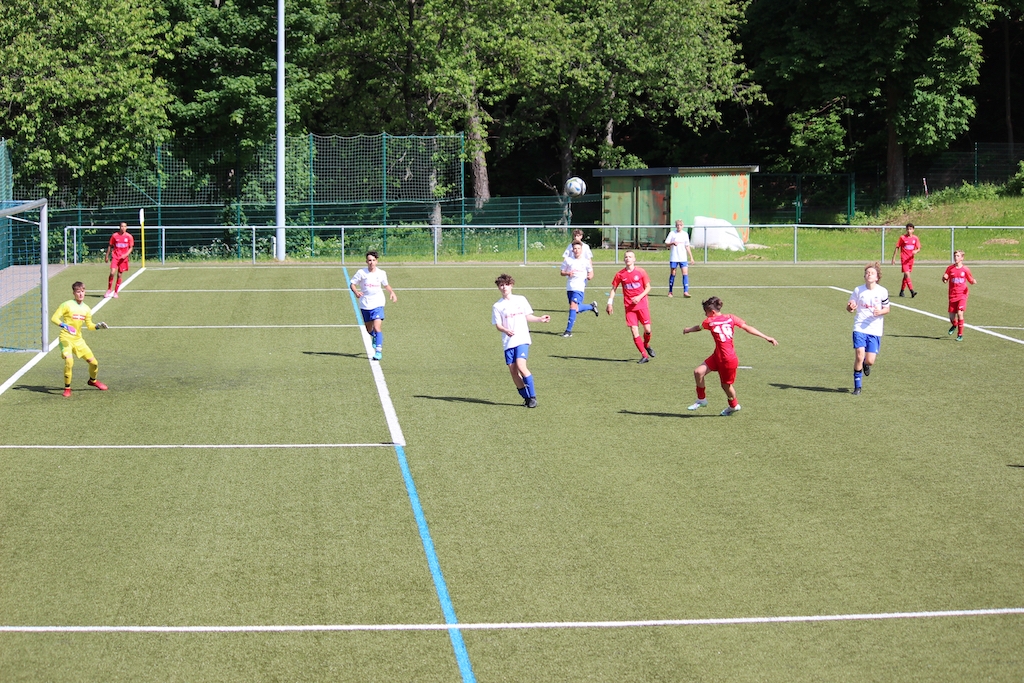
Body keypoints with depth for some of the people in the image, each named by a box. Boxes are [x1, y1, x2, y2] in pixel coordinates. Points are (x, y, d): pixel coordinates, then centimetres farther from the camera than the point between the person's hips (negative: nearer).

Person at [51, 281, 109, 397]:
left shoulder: (86, 309, 8)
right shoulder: (67, 305, -10)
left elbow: (89, 325, 19)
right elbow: (54, 318, -14)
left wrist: (98, 326, 0)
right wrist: (64, 325, -30)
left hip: (78, 340, 6)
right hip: (66, 339, -6)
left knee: (93, 362, 6)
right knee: (69, 361, -28)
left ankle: (93, 380, 38)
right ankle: (67, 388, -10)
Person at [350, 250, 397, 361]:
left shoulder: (381, 273, 1)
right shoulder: (361, 272, -4)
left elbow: (386, 285, 18)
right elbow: (352, 284, 0)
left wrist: (392, 292, 0)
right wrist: (356, 292, -21)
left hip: (377, 303, -1)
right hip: (365, 305, 1)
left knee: (377, 328, -18)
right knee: (369, 329, 16)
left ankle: (378, 351, -17)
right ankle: (375, 337, 51)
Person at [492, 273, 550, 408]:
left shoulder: (521, 300, 7)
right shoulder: (497, 306, 4)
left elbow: (527, 316, 17)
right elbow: (497, 325, -1)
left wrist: (540, 319, 3)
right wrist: (505, 330, -21)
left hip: (522, 340, -2)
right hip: (508, 342, 2)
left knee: (520, 366, -19)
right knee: (513, 370, -1)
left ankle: (532, 396, -10)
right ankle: (526, 397, 14)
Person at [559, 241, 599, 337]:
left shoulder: (586, 261, 2)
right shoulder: (568, 260, 6)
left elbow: (591, 273, 11)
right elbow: (562, 272, 11)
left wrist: (589, 276, -12)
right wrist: (567, 273, -11)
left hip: (579, 287, -4)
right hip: (569, 287, 4)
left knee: (573, 306, -16)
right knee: (576, 309, 11)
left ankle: (568, 330, -13)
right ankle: (591, 306, 40)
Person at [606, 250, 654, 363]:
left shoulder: (641, 272, -2)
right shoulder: (620, 274, 1)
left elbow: (648, 287, 3)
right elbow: (613, 289, 9)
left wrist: (639, 297, -13)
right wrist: (610, 303, -2)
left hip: (642, 304, -1)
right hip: (629, 306, 1)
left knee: (647, 330, -4)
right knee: (634, 331, -8)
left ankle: (646, 345, 29)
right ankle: (644, 356, -1)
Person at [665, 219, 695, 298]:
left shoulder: (685, 234, 8)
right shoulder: (672, 233, 1)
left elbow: (687, 247, 13)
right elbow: (666, 243, 1)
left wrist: (691, 257, 10)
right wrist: (672, 243, -19)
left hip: (683, 258, 2)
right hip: (674, 258, -2)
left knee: (685, 273, -9)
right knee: (672, 273, 4)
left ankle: (685, 292, -13)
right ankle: (670, 291, 16)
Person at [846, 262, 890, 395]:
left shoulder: (882, 292, -2)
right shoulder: (858, 290, 0)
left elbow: (887, 309, 7)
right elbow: (850, 307, 7)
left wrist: (880, 312, -16)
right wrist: (850, 307, -18)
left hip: (875, 330, 0)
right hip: (860, 328, 0)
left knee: (870, 361, -4)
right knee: (859, 356, -14)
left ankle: (866, 364, 36)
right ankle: (857, 387, 0)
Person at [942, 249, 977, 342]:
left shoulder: (965, 269, -1)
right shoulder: (950, 268, 2)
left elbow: (970, 280, 10)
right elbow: (945, 280, 5)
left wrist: (974, 282, -13)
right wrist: (944, 278, -18)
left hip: (962, 295, -2)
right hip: (952, 295, 2)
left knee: (960, 313, -17)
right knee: (951, 315, 3)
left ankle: (960, 335, -7)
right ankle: (954, 325, 41)